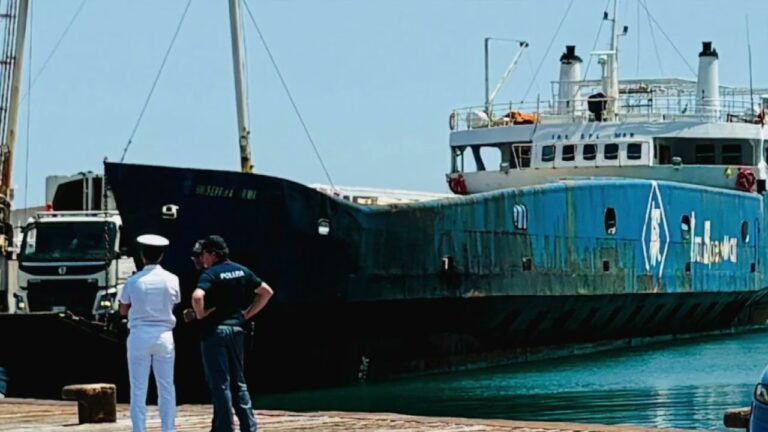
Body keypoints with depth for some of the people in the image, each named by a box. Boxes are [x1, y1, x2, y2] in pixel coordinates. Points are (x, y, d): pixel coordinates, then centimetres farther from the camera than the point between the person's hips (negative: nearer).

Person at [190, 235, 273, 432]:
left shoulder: (210, 274, -11)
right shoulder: (242, 271, 8)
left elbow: (197, 296, -29)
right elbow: (266, 292, 13)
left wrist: (200, 314, -11)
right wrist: (247, 314, 13)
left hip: (215, 331, -6)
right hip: (237, 329, 6)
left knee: (220, 384, -2)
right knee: (239, 383, 14)